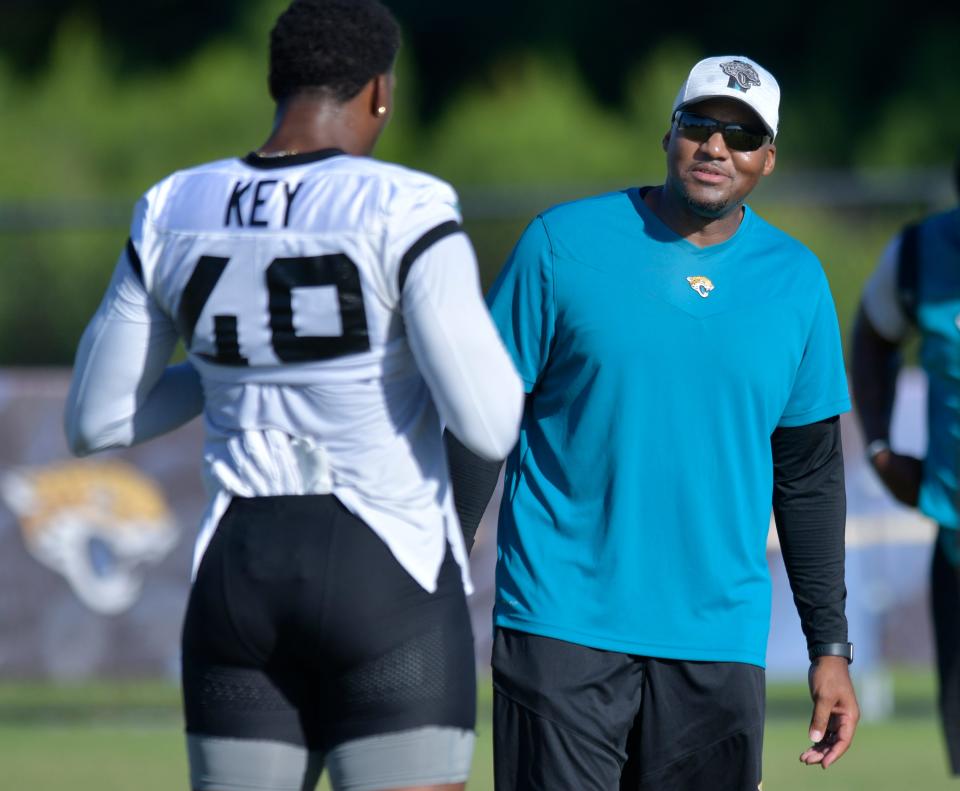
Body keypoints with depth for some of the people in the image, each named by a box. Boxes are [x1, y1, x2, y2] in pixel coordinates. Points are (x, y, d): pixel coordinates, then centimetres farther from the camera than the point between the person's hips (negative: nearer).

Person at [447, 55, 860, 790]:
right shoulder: (562, 244, 0)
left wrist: (831, 647, 13)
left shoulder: (796, 281, 8)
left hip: (719, 640, 3)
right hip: (562, 620, -3)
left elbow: (810, 474, 14)